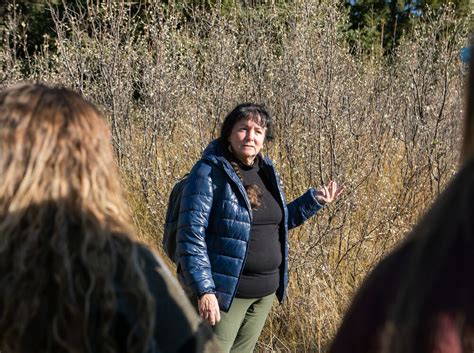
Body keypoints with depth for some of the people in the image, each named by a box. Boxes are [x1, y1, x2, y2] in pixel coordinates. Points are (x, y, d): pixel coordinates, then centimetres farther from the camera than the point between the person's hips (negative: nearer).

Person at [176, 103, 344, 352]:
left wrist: (314, 201, 13)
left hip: (265, 293, 7)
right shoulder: (209, 172, -13)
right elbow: (191, 236, -18)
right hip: (224, 291, -7)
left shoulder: (267, 171, 8)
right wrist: (203, 290, -23)